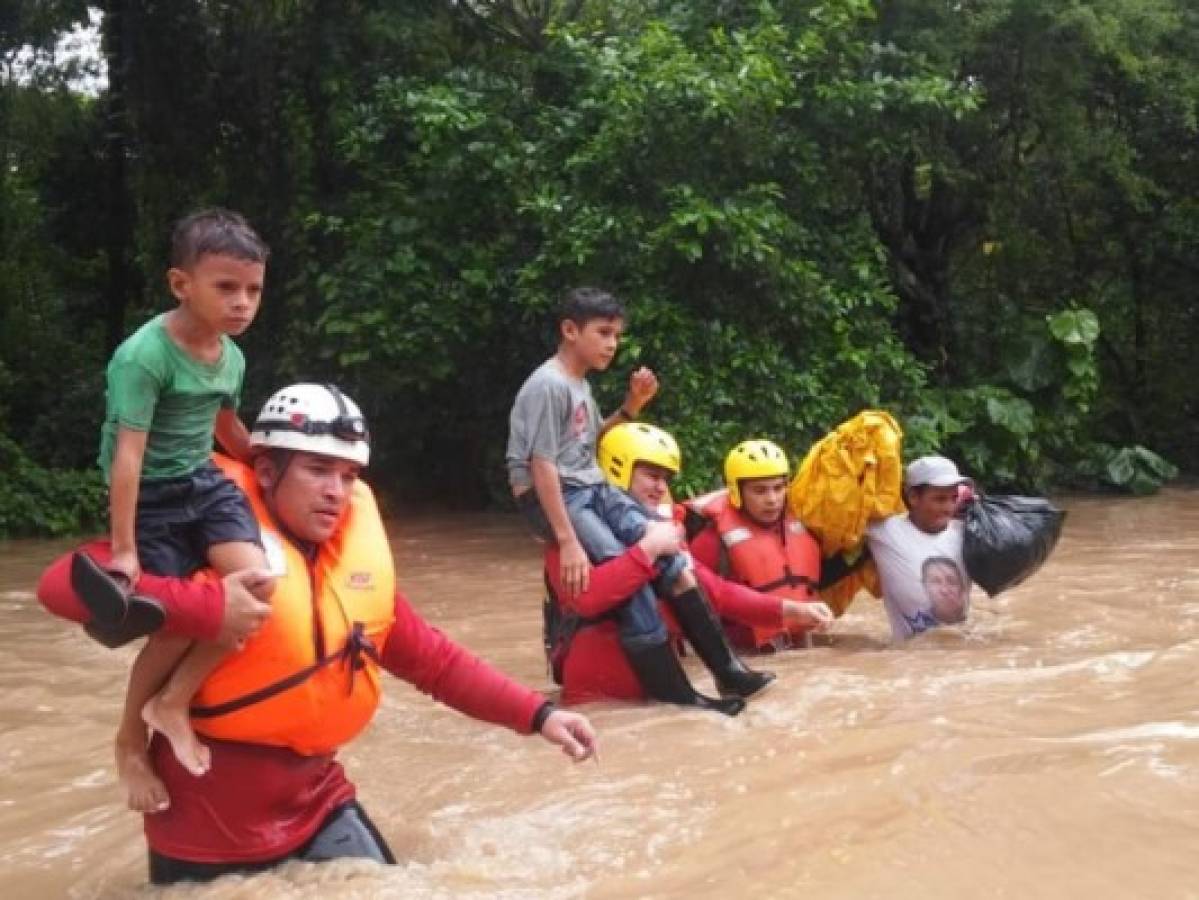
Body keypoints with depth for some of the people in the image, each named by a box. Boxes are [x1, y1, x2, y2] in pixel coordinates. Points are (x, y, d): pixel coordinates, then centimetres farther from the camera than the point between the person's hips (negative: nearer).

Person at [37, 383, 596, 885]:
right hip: (207, 827, -5)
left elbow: (432, 658, 9)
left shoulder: (358, 558, 1)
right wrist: (204, 607, -36)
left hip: (316, 802, 5)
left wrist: (536, 713, 0)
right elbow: (64, 583, -25)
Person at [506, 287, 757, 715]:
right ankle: (670, 687, -15)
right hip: (552, 496, -9)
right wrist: (568, 540, -25)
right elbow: (541, 465, -21)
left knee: (670, 556, -6)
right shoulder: (548, 386, -15)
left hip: (594, 489, 9)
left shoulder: (580, 384, 13)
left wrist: (630, 408, 7)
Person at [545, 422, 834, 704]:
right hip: (597, 690, -6)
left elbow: (716, 589, 11)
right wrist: (648, 549, -26)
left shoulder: (660, 529, 11)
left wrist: (791, 611, 1)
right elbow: (584, 598, -30)